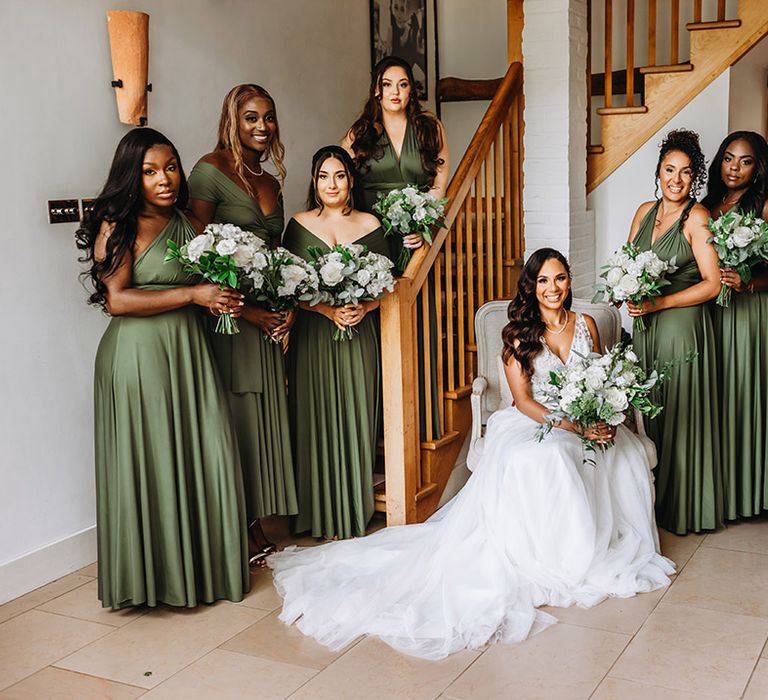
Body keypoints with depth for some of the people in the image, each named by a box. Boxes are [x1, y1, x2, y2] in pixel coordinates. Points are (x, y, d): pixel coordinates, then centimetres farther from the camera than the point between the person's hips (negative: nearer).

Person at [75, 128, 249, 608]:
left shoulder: (187, 223, 13)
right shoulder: (117, 226, -7)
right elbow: (117, 299, -15)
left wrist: (230, 301, 6)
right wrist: (192, 294, -16)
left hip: (189, 351, 6)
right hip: (138, 355, -6)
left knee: (205, 456, 6)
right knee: (150, 463, 1)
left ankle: (205, 561, 20)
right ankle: (154, 572, 14)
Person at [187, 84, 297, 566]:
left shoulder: (271, 181, 16)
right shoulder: (211, 171, -7)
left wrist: (288, 305, 2)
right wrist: (245, 310, -15)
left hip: (268, 320, 7)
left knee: (265, 418, 9)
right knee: (236, 421, -3)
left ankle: (257, 525, 20)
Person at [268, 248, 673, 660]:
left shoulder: (585, 325, 11)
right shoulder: (518, 333, -1)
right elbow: (524, 400, -8)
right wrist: (573, 426, -21)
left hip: (588, 425, 5)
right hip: (533, 426, -4)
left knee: (626, 455, -25)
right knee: (542, 459, -38)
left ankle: (610, 546, -8)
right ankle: (553, 557, -26)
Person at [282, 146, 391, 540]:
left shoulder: (370, 225, 7)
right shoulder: (299, 225, 4)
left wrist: (363, 308, -11)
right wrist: (327, 309, -15)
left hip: (360, 335, 1)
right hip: (313, 335, -1)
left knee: (356, 418, 4)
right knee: (317, 419, 1)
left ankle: (355, 510, 16)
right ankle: (321, 513, 12)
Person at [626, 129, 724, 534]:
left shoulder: (697, 218, -11)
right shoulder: (645, 211, 9)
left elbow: (712, 284, -14)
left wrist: (658, 303, -18)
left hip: (683, 324, -6)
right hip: (646, 327, 6)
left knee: (681, 416, 2)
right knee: (650, 412, 12)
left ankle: (684, 506, 16)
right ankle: (655, 499, 26)